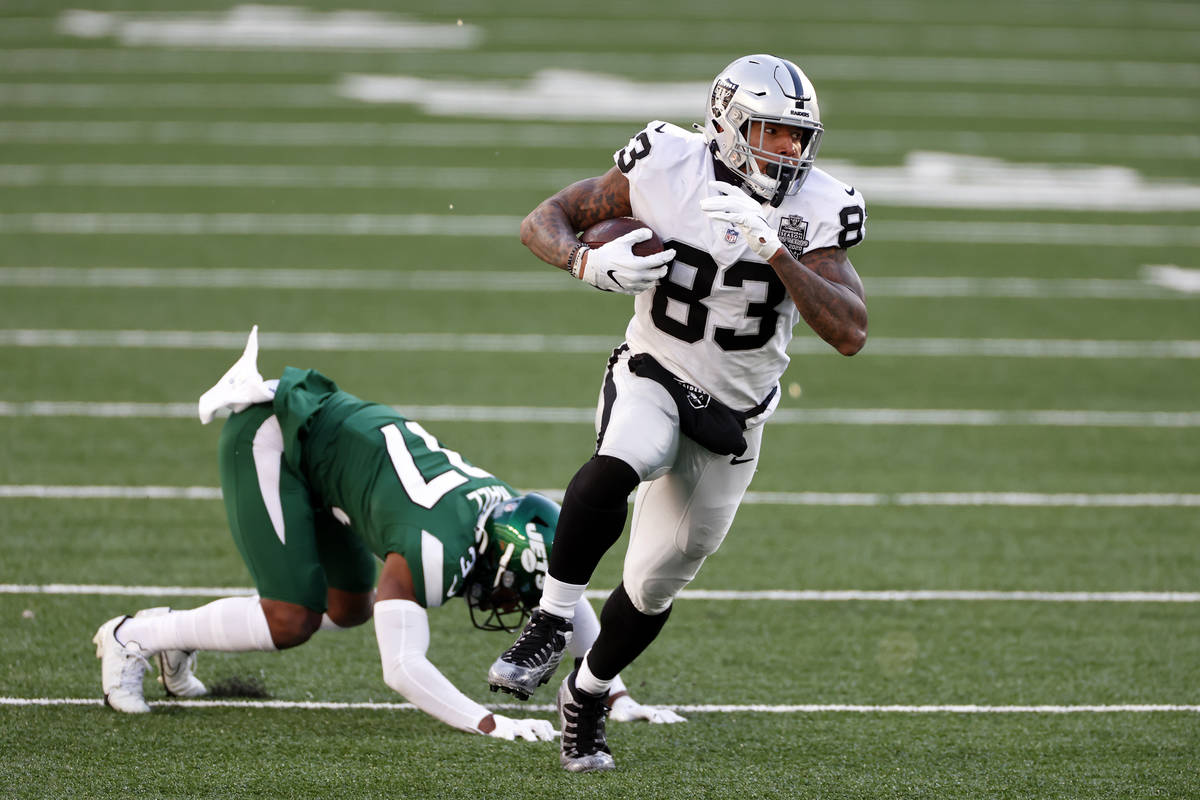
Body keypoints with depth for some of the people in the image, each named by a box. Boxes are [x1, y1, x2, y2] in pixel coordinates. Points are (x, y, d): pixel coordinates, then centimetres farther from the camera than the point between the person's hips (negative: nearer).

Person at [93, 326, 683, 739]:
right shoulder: (433, 549, -32)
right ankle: (132, 639, 0)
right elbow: (402, 667, -36)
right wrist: (489, 724, -40)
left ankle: (178, 636, 22)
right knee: (291, 619, -15)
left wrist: (618, 698, 4)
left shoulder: (505, 514, -8)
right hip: (271, 435, -9)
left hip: (326, 428, 9)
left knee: (351, 608, 15)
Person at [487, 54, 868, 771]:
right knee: (618, 467, -37)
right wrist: (592, 264, -29)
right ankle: (554, 620, -22)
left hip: (731, 417, 2)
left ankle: (588, 695, 35)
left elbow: (850, 334, -24)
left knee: (656, 582, 9)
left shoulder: (816, 211, -14)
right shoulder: (668, 167, -15)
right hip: (651, 381, -2)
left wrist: (774, 250, -34)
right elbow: (544, 223, -7)